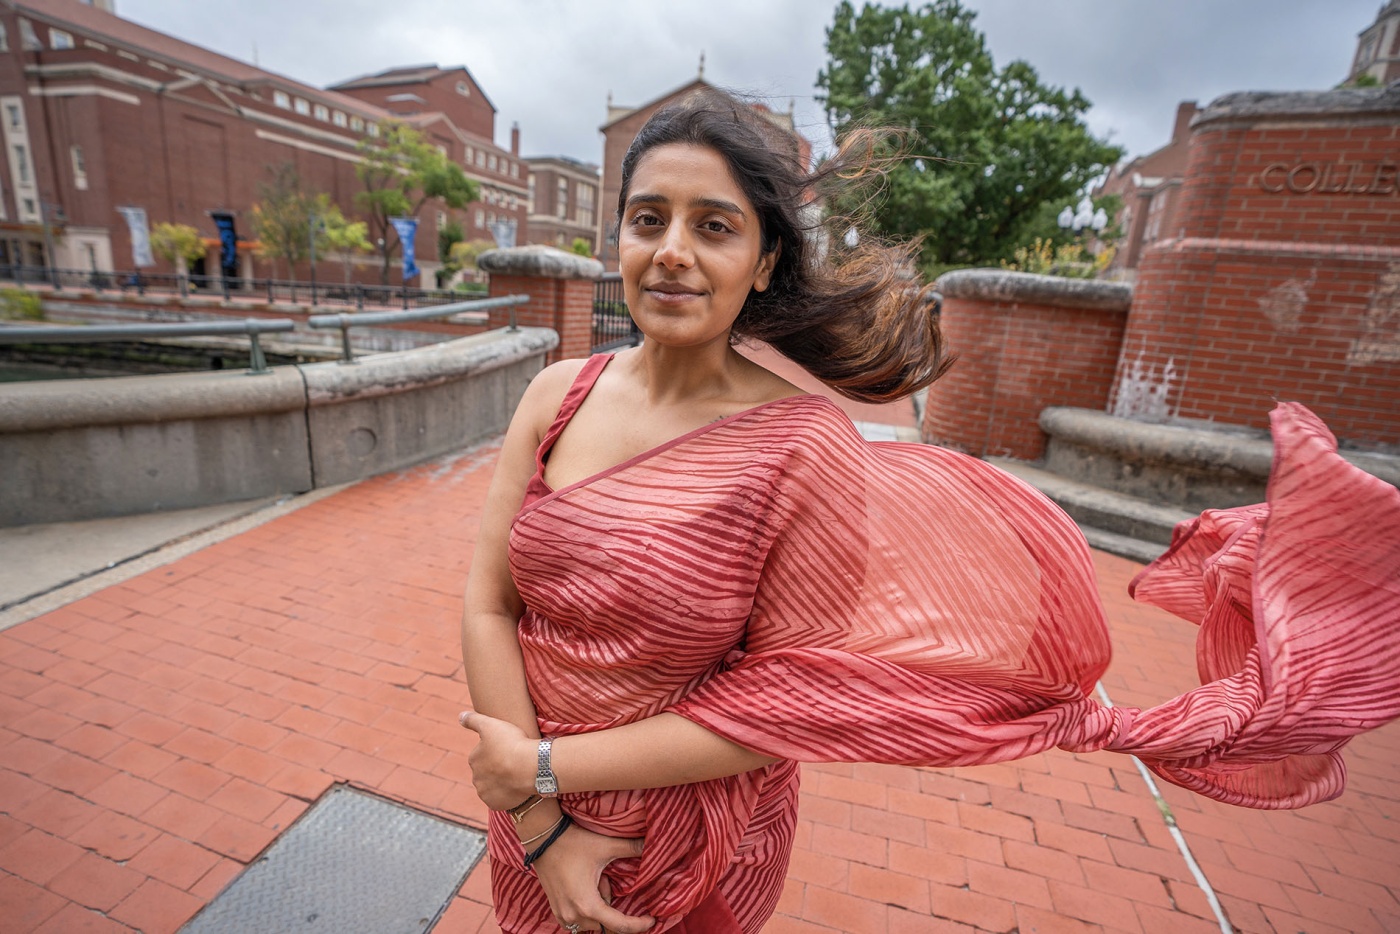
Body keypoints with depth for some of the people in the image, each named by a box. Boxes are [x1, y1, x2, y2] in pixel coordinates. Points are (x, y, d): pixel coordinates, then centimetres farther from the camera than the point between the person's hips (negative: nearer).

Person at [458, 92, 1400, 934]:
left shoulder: (804, 447, -27)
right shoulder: (561, 394, -12)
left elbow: (793, 696, -22)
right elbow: (489, 603, -9)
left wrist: (552, 763, -17)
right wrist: (543, 830, -12)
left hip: (691, 851, -4)